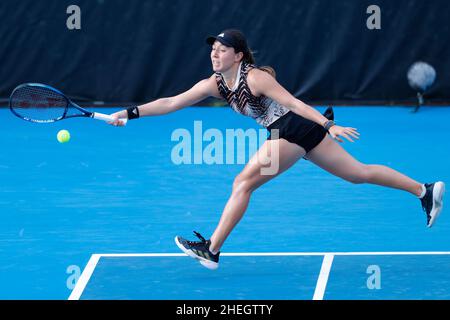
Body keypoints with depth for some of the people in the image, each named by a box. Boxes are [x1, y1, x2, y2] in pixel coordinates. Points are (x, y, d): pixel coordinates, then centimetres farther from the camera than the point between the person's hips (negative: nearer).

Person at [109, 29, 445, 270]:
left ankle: (212, 250, -9)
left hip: (295, 128, -9)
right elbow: (171, 103, 4)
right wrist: (130, 113, -3)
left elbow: (294, 103, -19)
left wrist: (329, 125, -26)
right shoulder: (214, 84, 6)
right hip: (284, 134, 9)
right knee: (360, 173, 13)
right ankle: (424, 190, 19)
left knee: (243, 183, -13)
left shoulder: (255, 77, -16)